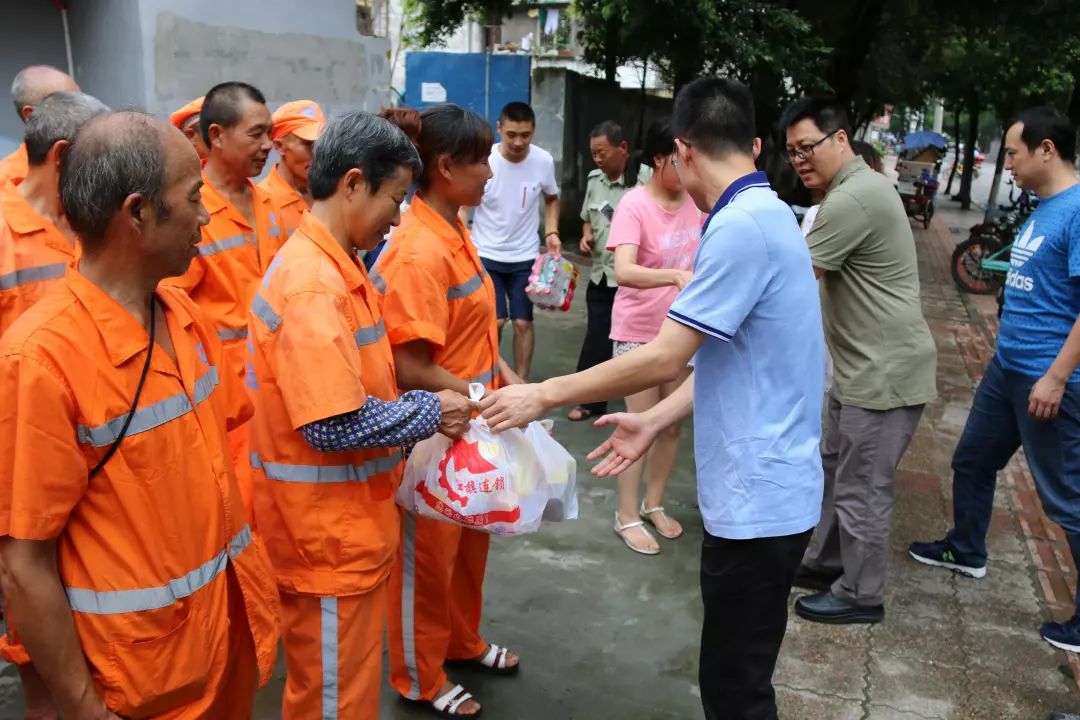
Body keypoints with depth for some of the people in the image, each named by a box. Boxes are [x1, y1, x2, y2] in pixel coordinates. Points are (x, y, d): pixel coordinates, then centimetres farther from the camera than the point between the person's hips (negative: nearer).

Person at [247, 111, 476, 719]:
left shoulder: (337, 268, 8)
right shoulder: (312, 284, -24)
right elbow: (332, 424, -28)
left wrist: (425, 410, 3)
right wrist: (429, 415, -15)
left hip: (353, 519, 9)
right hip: (327, 531, -9)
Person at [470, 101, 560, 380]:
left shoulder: (544, 161, -8)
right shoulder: (484, 159, -15)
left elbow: (552, 199, 11)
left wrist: (551, 232, -3)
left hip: (525, 256, 2)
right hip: (486, 254, -2)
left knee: (523, 322, 6)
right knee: (494, 322, -3)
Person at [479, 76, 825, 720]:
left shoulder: (740, 227, -21)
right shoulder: (769, 214, 10)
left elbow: (665, 359, -21)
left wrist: (545, 395, -13)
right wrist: (655, 423, 9)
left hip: (757, 496, -9)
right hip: (764, 486, 9)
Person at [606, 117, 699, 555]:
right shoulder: (634, 205, -19)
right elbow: (624, 272, -33)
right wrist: (677, 275, -47)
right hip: (639, 331, -5)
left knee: (673, 423, 14)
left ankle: (653, 503, 32)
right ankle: (627, 515, 17)